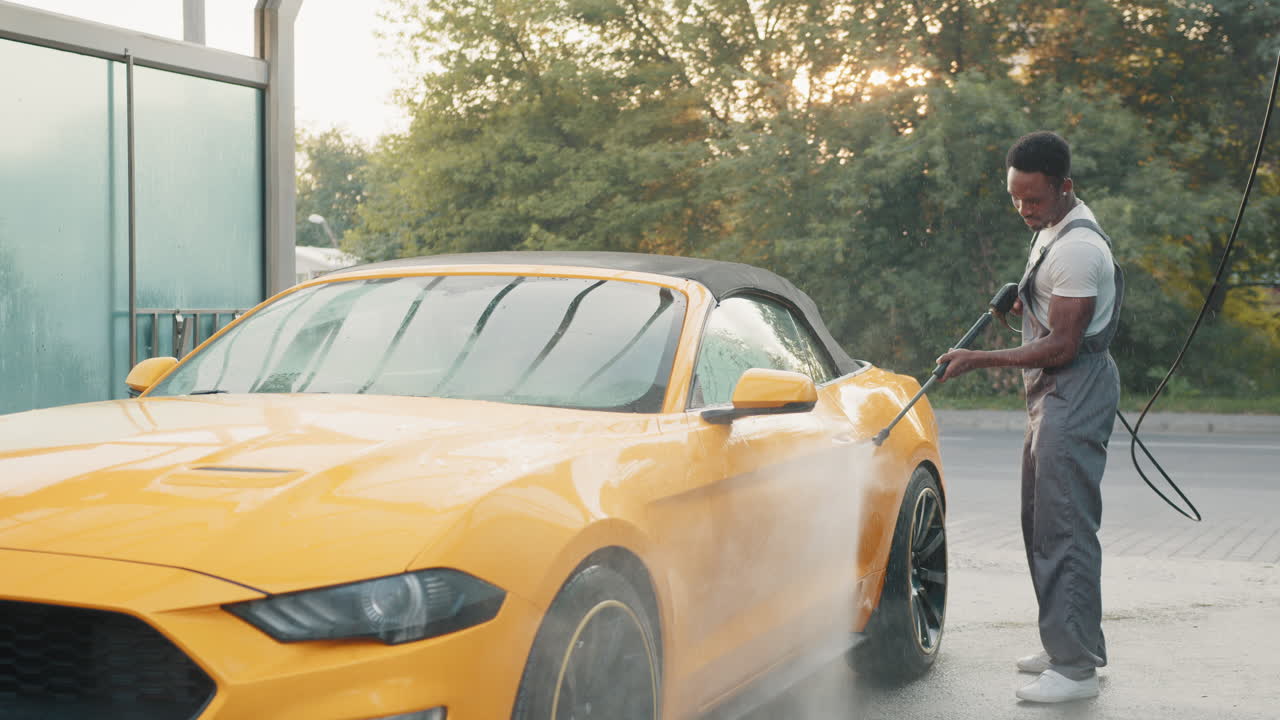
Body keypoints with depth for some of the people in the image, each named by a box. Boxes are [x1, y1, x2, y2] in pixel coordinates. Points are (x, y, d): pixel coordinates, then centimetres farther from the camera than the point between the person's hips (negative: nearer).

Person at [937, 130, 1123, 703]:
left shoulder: (1077, 248, -19)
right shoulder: (1052, 230, 14)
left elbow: (1061, 346, -21)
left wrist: (980, 360, -20)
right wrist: (1023, 303, 11)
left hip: (1075, 390, -11)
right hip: (1052, 395, 11)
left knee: (1064, 529, -12)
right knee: (1043, 524, 15)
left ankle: (1076, 667, -10)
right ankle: (1077, 645, 25)